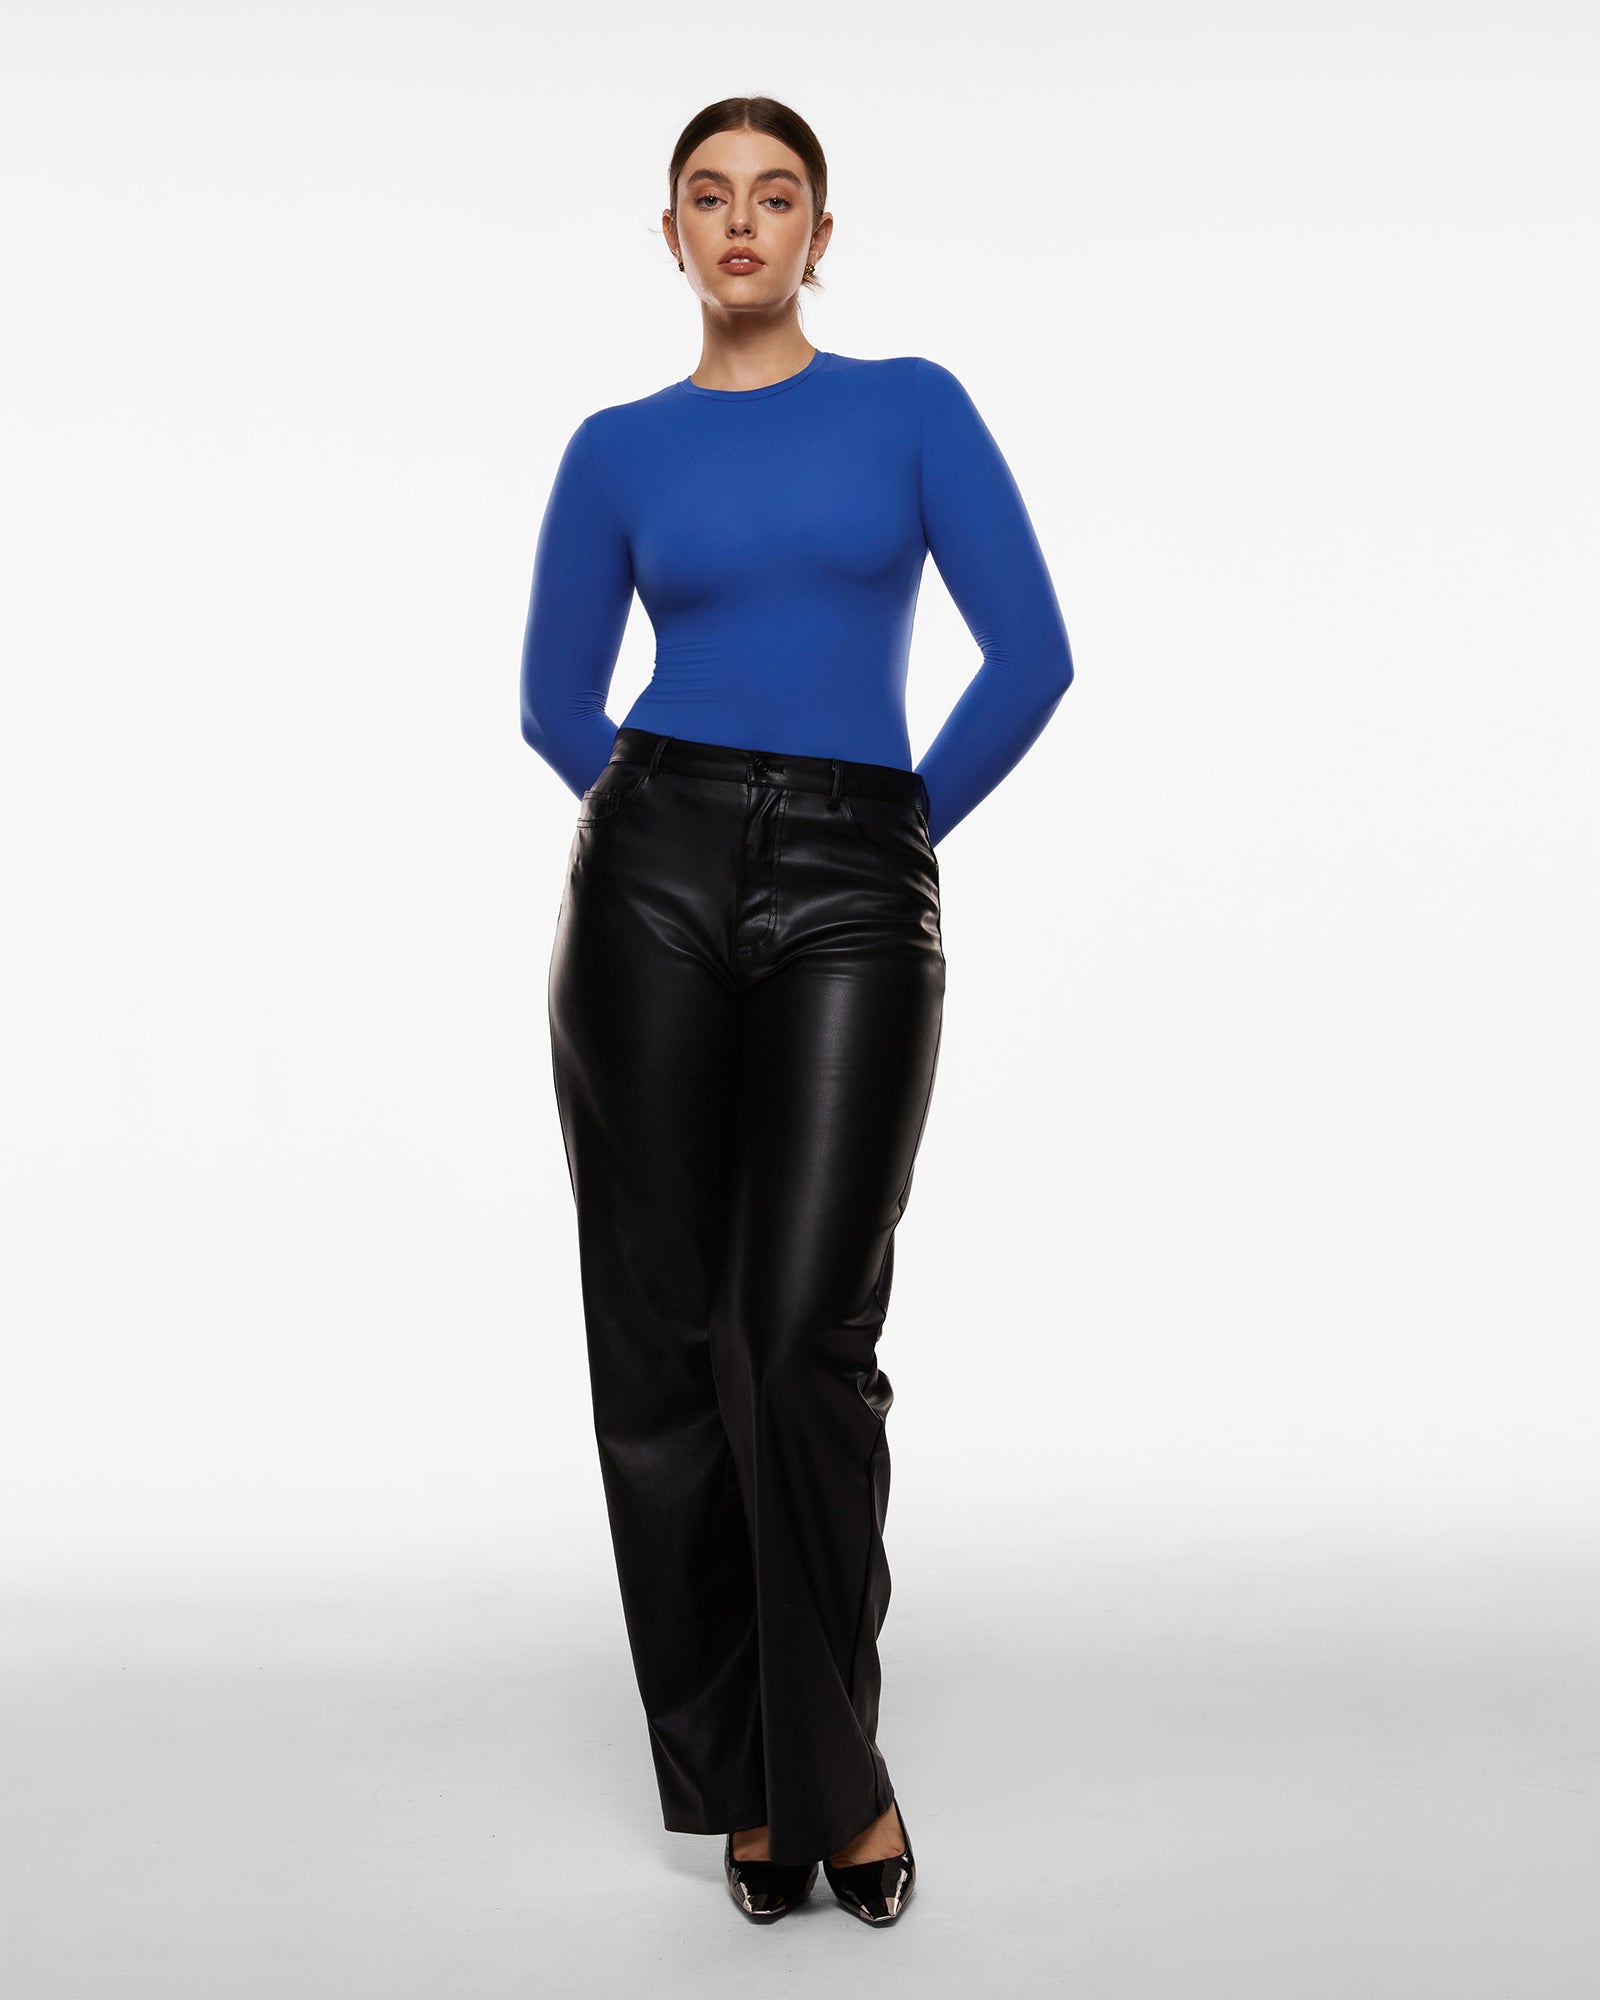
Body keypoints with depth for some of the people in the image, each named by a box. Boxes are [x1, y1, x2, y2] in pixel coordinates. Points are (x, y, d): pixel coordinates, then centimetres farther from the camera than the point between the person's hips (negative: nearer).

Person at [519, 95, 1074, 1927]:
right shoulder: (619, 448, 11)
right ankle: (738, 1774, 17)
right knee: (664, 1333, 3)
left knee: (804, 1340, -9)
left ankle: (834, 1763, 11)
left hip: (853, 900, -1)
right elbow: (555, 701, 15)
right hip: (655, 880, 2)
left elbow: (1031, 654, 1)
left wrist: (892, 829, 5)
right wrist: (687, 833, 13)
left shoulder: (911, 406, 7)